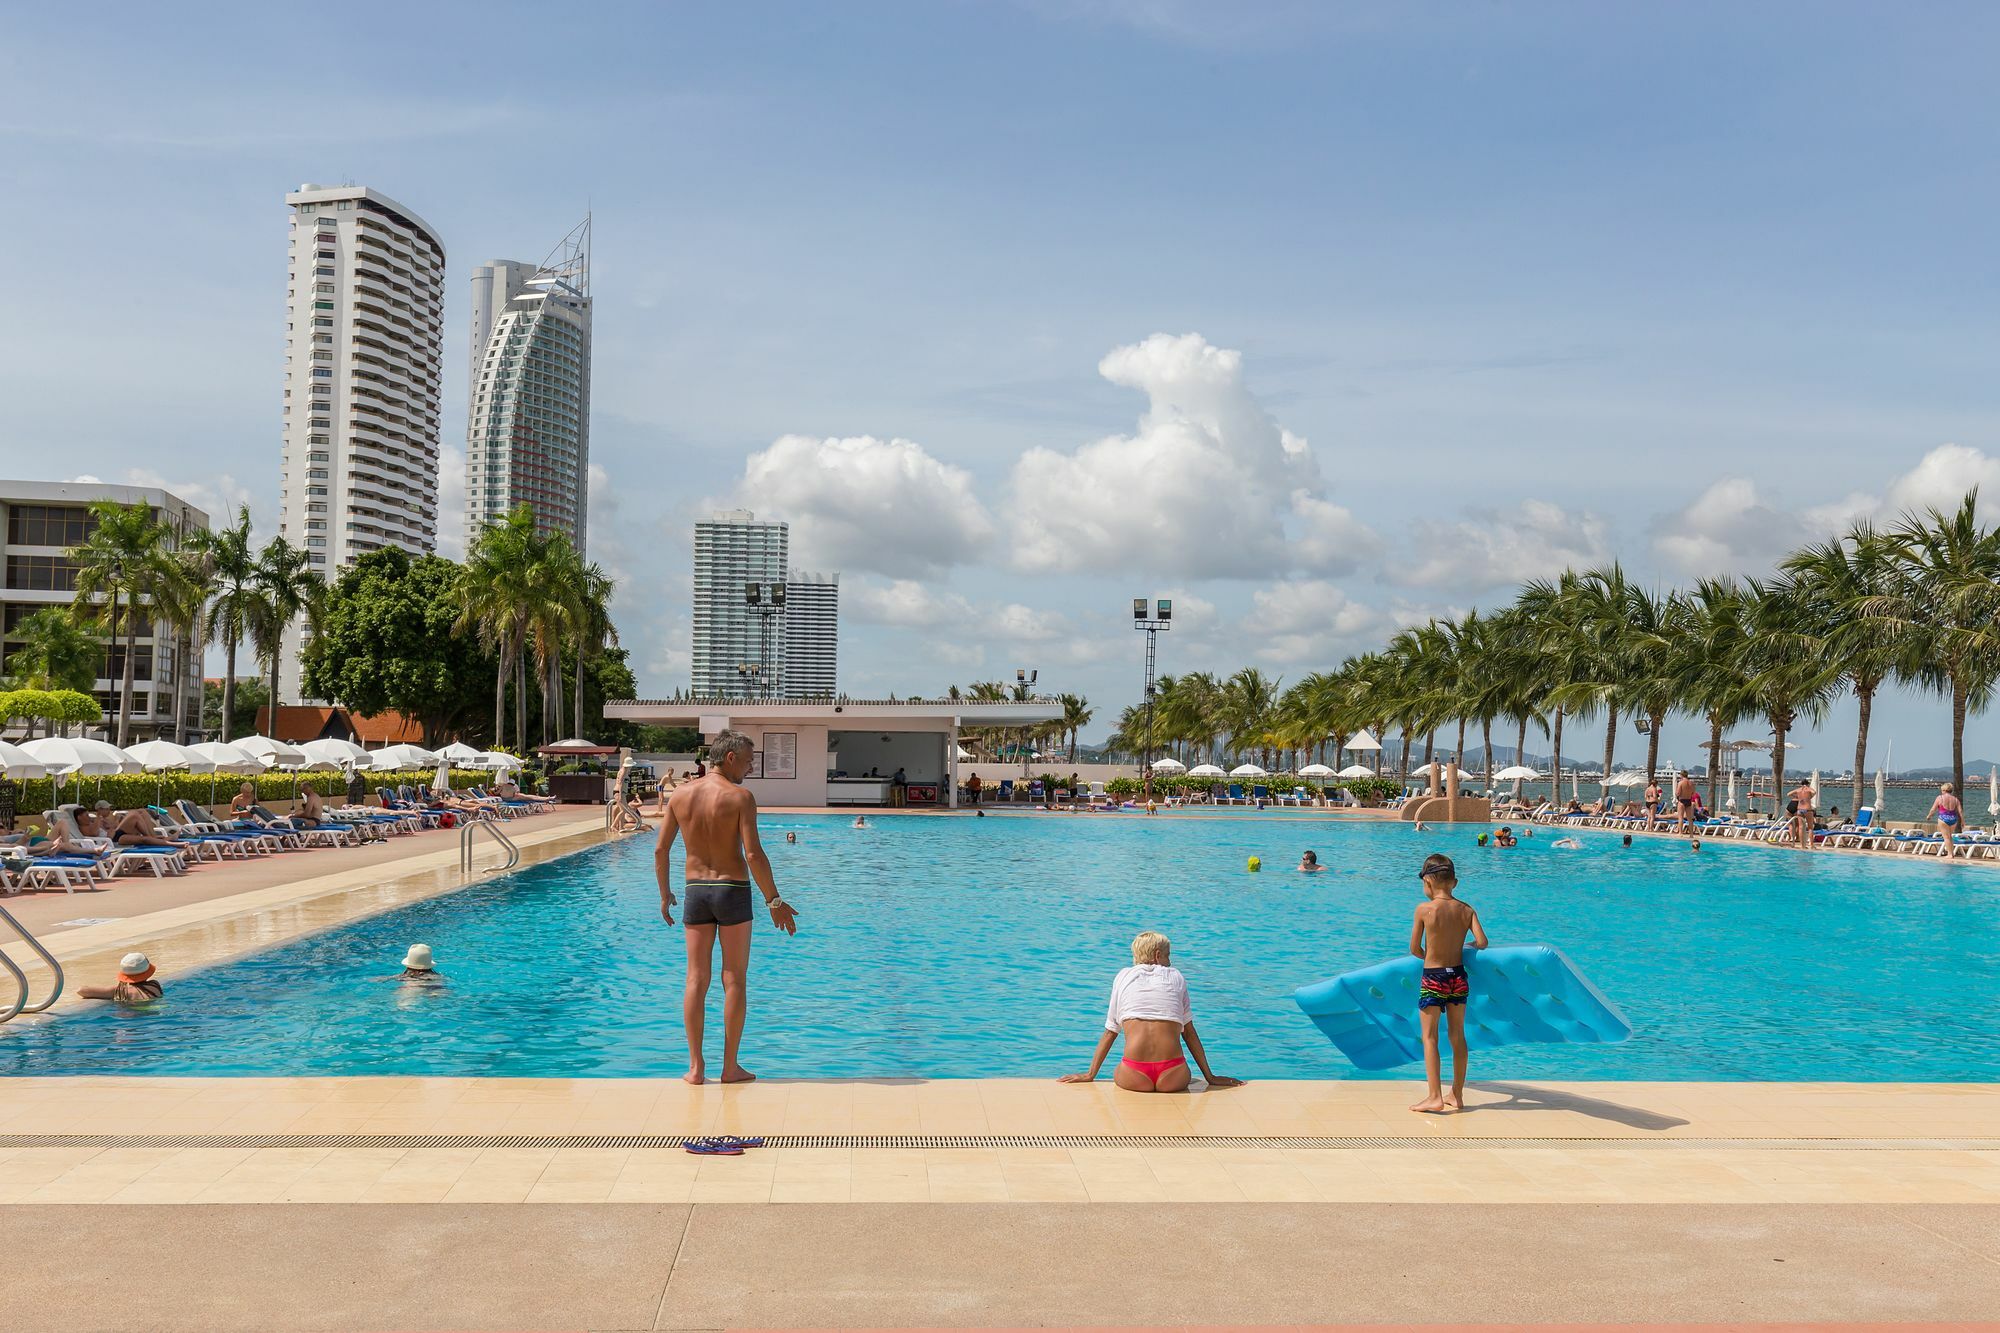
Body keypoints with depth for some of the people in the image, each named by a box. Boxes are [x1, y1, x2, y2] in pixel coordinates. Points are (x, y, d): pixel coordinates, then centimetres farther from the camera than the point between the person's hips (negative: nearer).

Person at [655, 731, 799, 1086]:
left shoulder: (680, 795, 4)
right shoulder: (740, 796, -11)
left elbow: (660, 850, 5)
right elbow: (753, 854, -17)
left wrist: (665, 894, 18)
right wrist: (774, 900, -9)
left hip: (695, 892, 4)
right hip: (732, 890, -4)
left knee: (696, 980, 8)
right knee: (734, 979, 5)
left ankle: (696, 1067, 7)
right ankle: (730, 1066, 9)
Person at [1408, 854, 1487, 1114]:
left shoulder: (1424, 909, -12)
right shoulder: (1466, 909, -1)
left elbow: (1414, 949, -8)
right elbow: (1482, 942, -7)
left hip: (1433, 978, -4)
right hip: (1459, 977, 4)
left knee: (1429, 1037, 2)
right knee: (1458, 1036, 14)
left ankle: (1435, 1097, -4)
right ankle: (1457, 1095, 21)